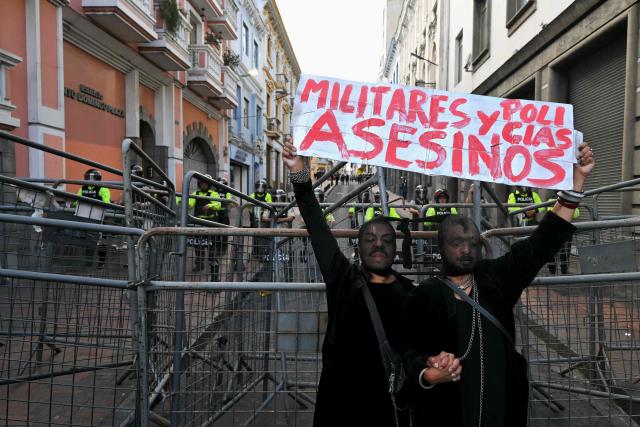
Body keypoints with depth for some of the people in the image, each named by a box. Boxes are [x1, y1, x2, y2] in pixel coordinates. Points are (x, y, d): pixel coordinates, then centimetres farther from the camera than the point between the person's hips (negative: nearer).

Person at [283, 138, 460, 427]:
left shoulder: (411, 294, 2)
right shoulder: (343, 279, -2)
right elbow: (318, 229, -7)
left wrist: (440, 363, -28)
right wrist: (299, 175, -15)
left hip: (392, 402, 1)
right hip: (341, 400, -1)